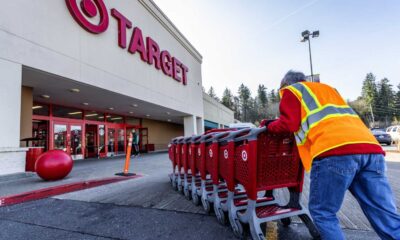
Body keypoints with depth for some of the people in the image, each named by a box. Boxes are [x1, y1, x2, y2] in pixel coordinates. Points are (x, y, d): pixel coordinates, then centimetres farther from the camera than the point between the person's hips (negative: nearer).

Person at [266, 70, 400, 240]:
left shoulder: (291, 90, 17)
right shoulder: (327, 88, 37)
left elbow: (289, 123, 5)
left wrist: (271, 126, 23)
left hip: (334, 151, -7)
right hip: (370, 148, 7)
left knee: (322, 213, 8)